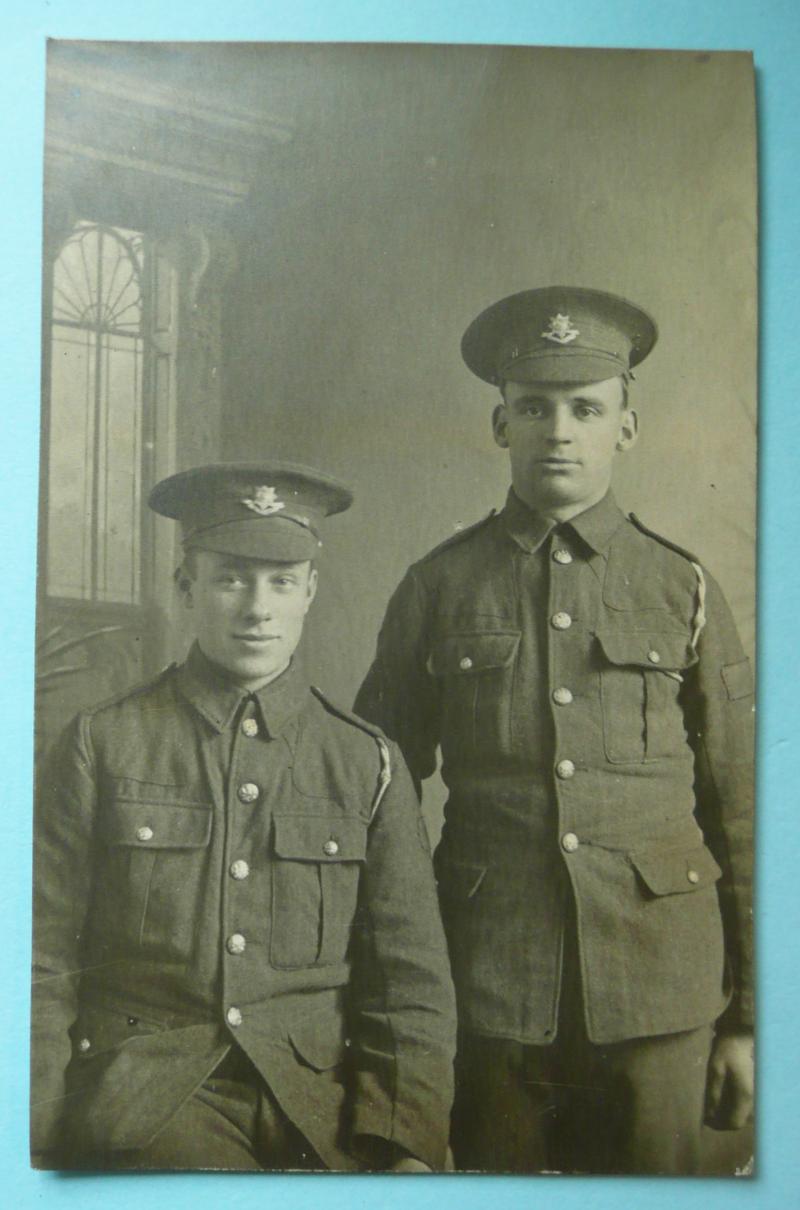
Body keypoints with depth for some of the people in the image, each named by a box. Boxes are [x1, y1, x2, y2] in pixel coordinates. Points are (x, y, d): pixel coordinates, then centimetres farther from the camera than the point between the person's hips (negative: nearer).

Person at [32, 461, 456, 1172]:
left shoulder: (369, 765, 8)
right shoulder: (104, 745, 5)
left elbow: (413, 987, 6)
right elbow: (42, 967, 5)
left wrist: (409, 1148, -7)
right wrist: (33, 1149, -3)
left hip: (322, 1107, 3)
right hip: (146, 1106, -2)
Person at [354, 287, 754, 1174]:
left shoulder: (684, 591, 4)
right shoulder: (438, 587, 3)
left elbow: (740, 817, 5)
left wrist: (748, 1018, 4)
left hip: (662, 998, 1)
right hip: (486, 994, 0)